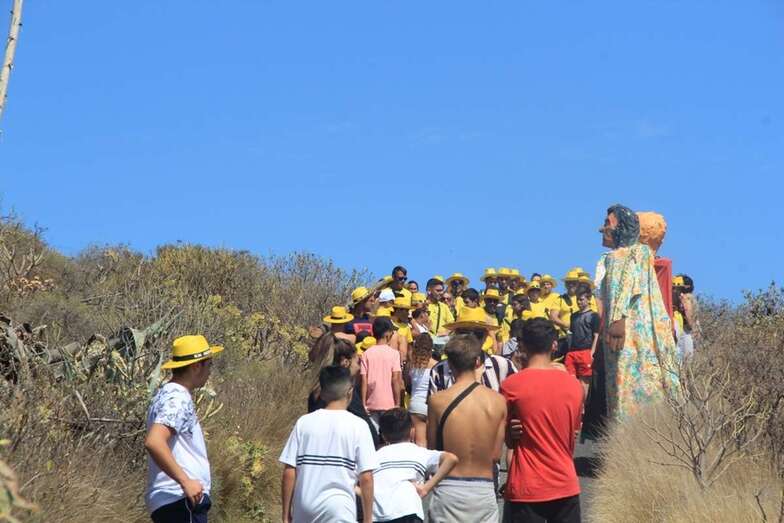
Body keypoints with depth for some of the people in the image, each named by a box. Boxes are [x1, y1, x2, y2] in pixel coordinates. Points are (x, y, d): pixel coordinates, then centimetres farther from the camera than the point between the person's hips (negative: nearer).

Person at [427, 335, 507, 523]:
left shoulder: (437, 400, -8)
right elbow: (496, 454, 0)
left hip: (448, 489, -1)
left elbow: (432, 448, 1)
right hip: (484, 490, 2)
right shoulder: (498, 401, -4)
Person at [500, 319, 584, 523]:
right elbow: (572, 439, 10)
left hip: (527, 489, -3)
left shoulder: (511, 386, -10)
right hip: (566, 486, 3)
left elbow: (509, 440, 0)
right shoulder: (574, 385, 0)